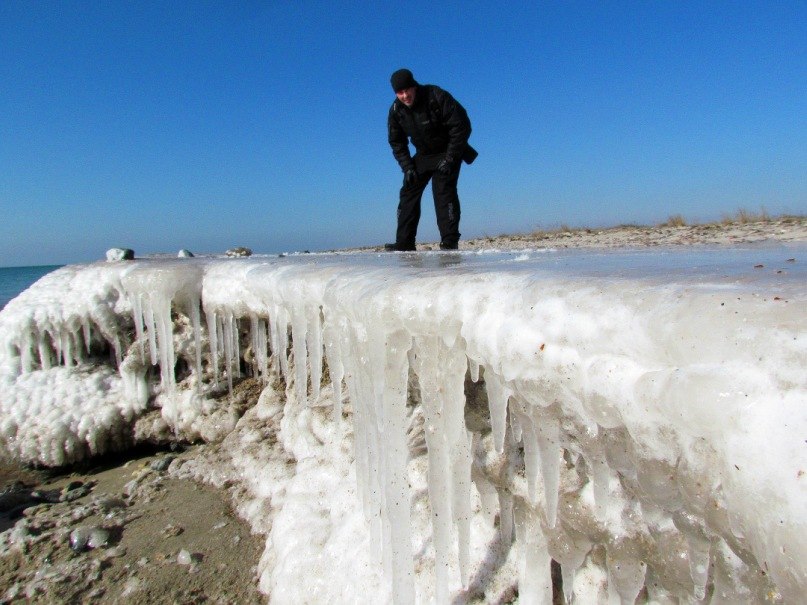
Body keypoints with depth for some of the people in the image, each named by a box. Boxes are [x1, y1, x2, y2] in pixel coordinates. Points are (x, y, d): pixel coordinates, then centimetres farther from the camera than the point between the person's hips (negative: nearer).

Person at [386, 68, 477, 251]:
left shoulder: (437, 97, -23)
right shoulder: (396, 110, -8)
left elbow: (461, 126, -21)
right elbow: (397, 142, 2)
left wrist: (449, 158, -23)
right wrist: (407, 167, -10)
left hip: (447, 153, -5)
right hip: (423, 156, 6)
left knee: (443, 191, -21)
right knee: (408, 192, -2)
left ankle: (449, 242, -19)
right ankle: (404, 243, 1)